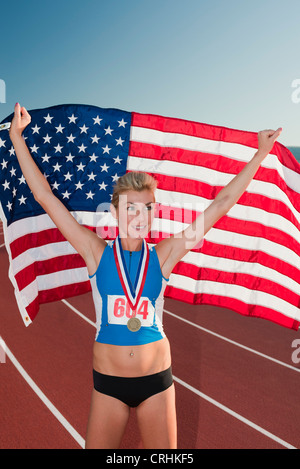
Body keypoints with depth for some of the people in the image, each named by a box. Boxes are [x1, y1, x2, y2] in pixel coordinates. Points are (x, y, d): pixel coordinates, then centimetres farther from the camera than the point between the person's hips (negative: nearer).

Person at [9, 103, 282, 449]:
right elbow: (45, 197, -7)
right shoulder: (97, 254, -8)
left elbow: (221, 203, -5)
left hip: (157, 380, 1)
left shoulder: (162, 256, -7)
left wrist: (261, 153, -3)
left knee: (163, 450, 15)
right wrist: (17, 137, -5)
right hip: (108, 382, 0)